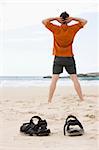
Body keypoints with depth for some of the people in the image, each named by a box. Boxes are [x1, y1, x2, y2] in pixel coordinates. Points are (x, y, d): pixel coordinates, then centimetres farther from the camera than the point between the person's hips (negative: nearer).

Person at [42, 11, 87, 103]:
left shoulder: (56, 29, -4)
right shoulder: (72, 29, -3)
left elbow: (44, 21, 5)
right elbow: (84, 21, 7)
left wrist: (55, 18, -2)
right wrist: (73, 18, -2)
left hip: (58, 58, 0)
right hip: (69, 58, 0)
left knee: (54, 79, 1)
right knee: (75, 79, 3)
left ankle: (49, 100, -2)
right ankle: (82, 99, 3)